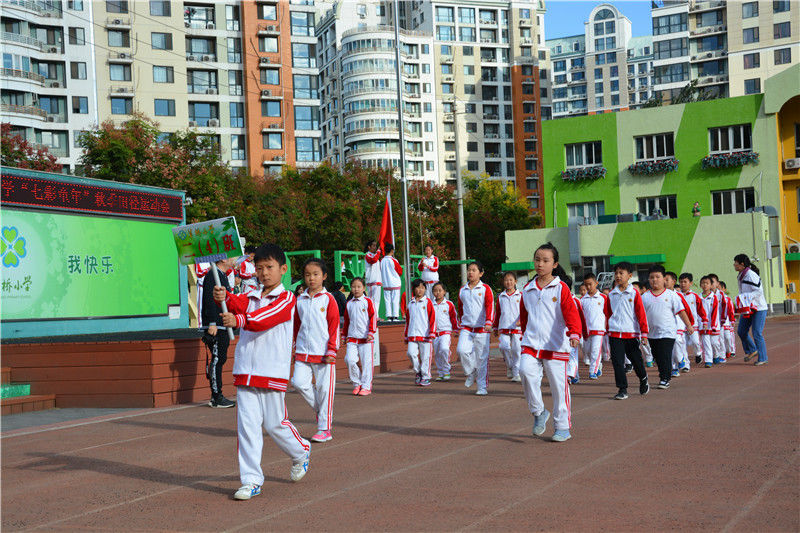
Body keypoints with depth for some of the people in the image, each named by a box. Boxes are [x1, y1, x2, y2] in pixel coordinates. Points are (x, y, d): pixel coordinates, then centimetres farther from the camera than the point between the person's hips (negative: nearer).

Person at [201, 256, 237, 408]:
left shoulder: (223, 275, 19)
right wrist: (212, 323, -24)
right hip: (215, 327, -10)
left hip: (222, 326, 10)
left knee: (220, 359, 11)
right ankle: (216, 397, -5)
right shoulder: (212, 275, -12)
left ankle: (217, 396, 15)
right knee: (217, 360, -8)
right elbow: (209, 299, -20)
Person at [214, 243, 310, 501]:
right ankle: (251, 480, 7)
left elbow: (265, 318, -21)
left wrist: (239, 320, -37)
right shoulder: (251, 296, 14)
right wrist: (224, 297, -31)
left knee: (274, 423, 4)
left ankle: (301, 451, 33)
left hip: (273, 371, -4)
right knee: (246, 424, 0)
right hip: (245, 371, 5)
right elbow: (238, 303, -8)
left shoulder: (286, 298, -3)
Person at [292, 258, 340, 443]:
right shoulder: (299, 300, 10)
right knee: (299, 382, -9)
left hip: (323, 353, -4)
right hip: (303, 352, 4)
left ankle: (324, 429, 9)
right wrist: (297, 348, 17)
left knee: (324, 388, -1)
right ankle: (319, 409, 17)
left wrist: (331, 351, -7)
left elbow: (334, 326, -3)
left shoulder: (328, 299, -1)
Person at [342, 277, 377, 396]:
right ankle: (357, 384, 7)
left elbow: (373, 318, -2)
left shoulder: (368, 301, 0)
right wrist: (345, 335, 21)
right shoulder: (349, 303, 12)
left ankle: (366, 386, 9)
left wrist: (371, 333, -10)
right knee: (349, 359, -9)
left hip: (365, 338, -3)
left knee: (366, 362, -2)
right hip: (352, 337, 3)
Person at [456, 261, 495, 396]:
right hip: (466, 328, 3)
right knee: (461, 350, -19)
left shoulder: (485, 289, 1)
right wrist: (461, 323, 29)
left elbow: (490, 306, -9)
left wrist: (488, 322, -22)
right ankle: (471, 373, 7)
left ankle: (482, 387, 9)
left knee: (482, 358, -1)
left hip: (481, 329, -3)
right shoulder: (462, 290, 12)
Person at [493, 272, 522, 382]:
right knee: (504, 346, -18)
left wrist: (521, 320, -17)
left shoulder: (520, 296, 6)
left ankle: (516, 374, 8)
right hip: (504, 327, 2)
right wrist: (496, 328, 21)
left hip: (517, 327, -1)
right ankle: (509, 366, 7)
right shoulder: (500, 297, 13)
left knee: (516, 350, -2)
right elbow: (497, 313, 19)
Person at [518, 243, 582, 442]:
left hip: (555, 345, -3)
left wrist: (574, 334, -26)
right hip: (531, 344, 3)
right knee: (526, 371, -21)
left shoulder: (561, 288, -3)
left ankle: (563, 427, 15)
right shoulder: (527, 289, 10)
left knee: (558, 385, 1)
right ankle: (538, 412, -1)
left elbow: (571, 313, -11)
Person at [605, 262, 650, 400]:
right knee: (617, 362, -3)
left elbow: (641, 314, -2)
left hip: (631, 333, -2)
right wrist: (608, 331, 15)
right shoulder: (611, 295, 7)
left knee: (636, 360, 8)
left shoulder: (634, 293, -2)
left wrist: (644, 333, -5)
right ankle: (622, 389, 4)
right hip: (615, 334, 2)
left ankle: (643, 380, 36)